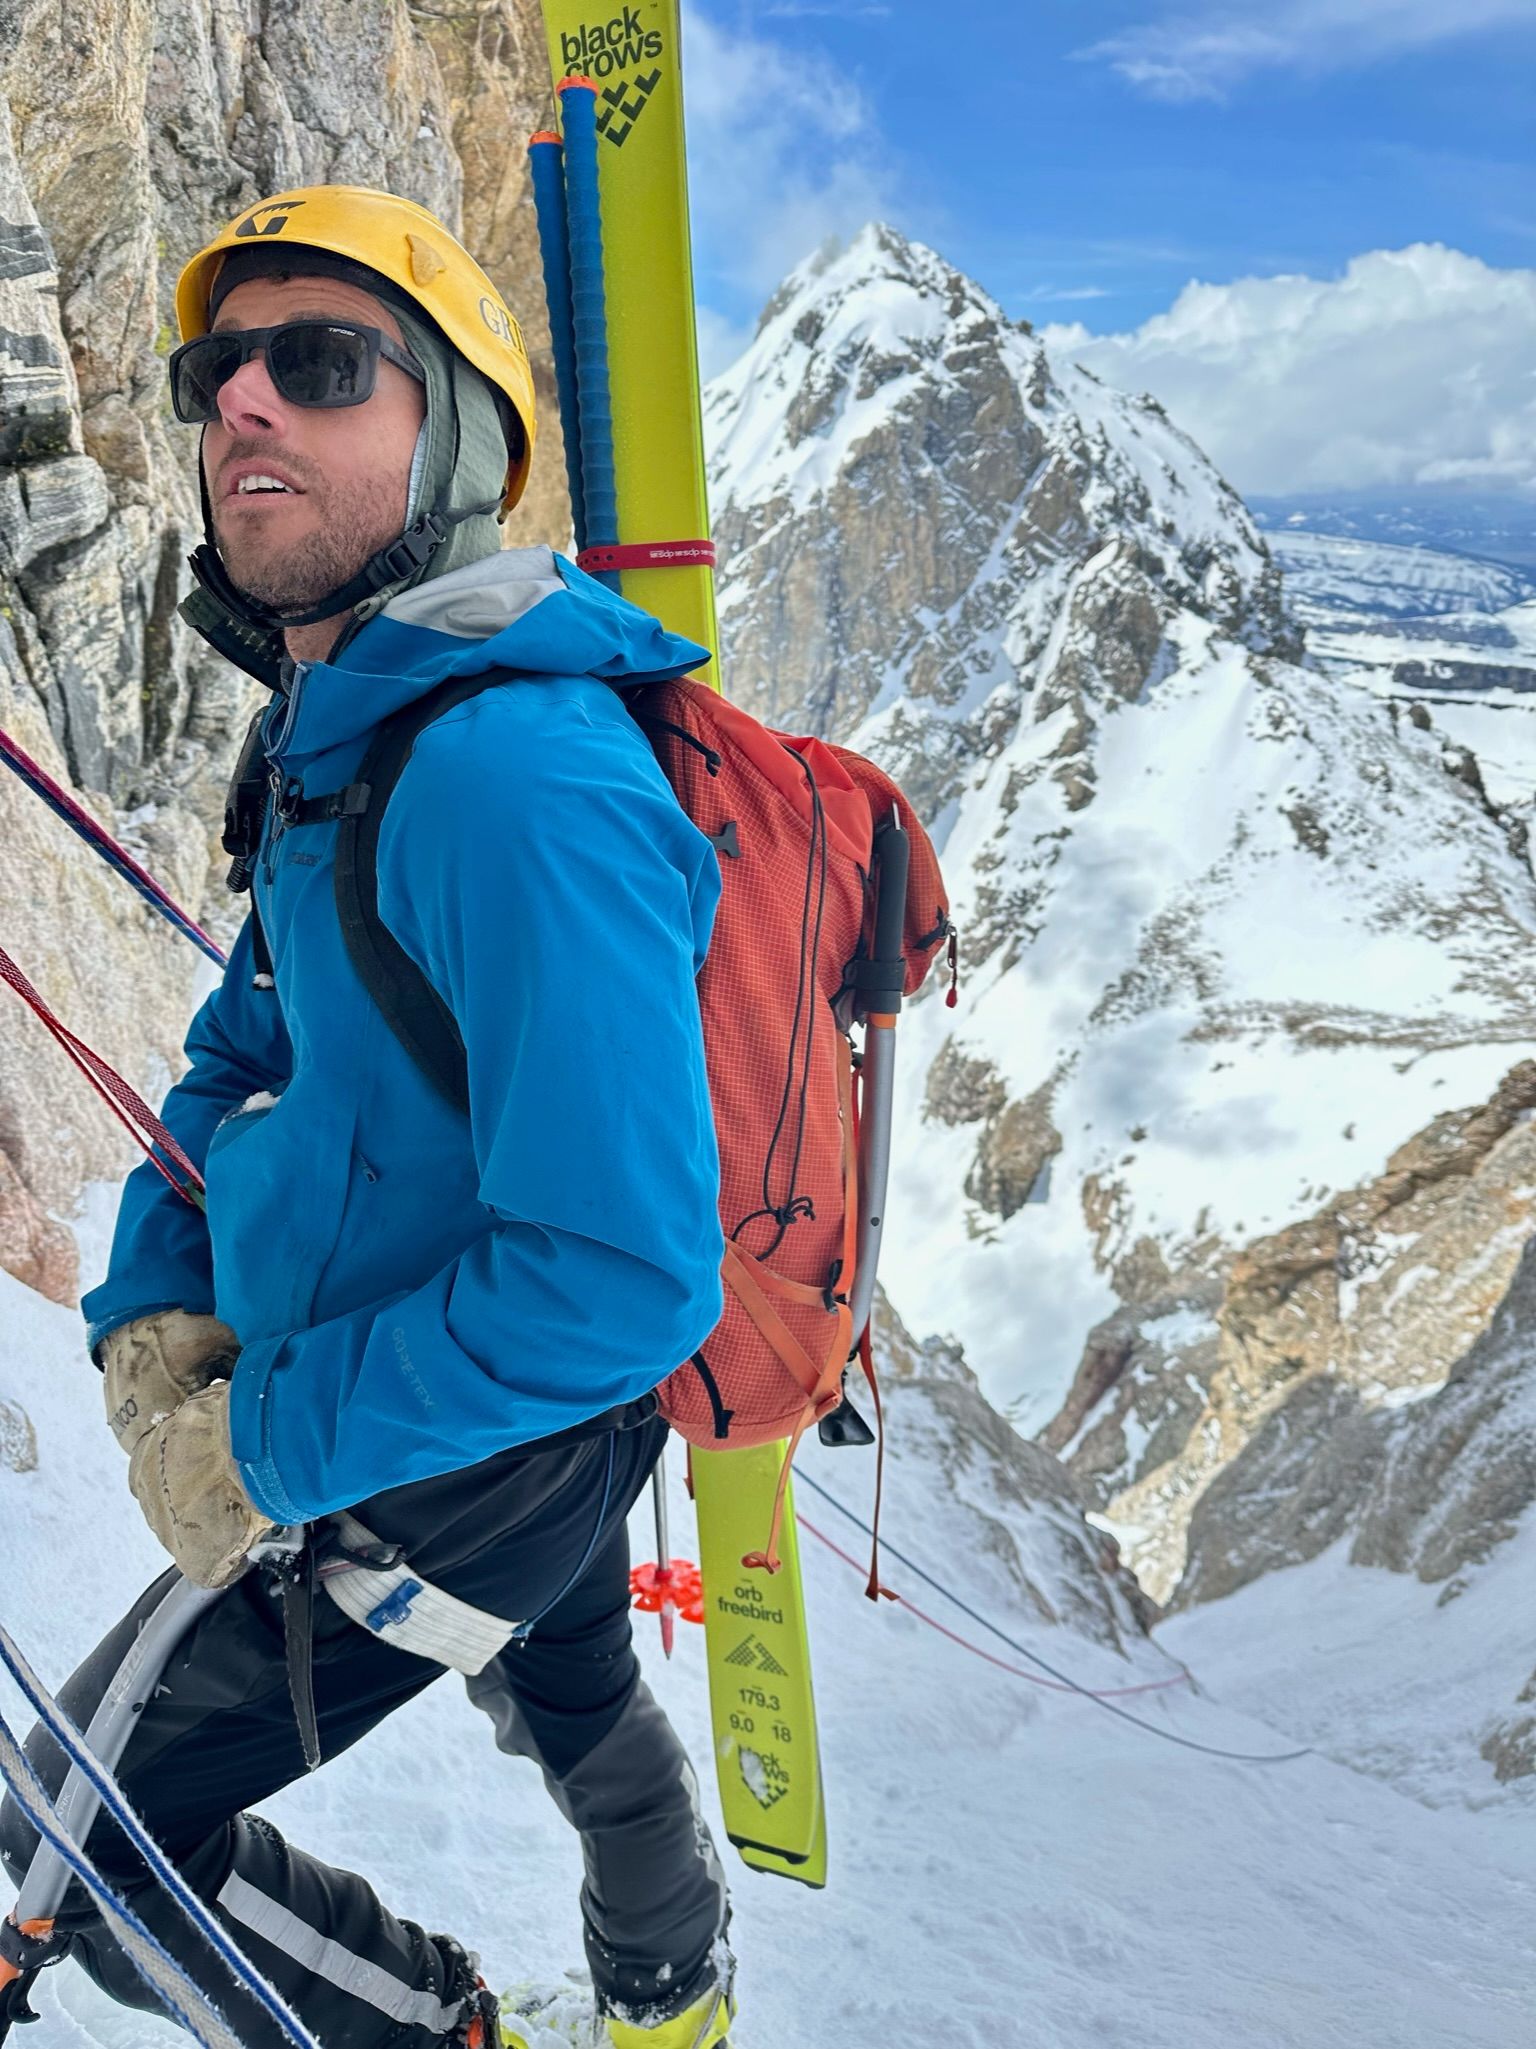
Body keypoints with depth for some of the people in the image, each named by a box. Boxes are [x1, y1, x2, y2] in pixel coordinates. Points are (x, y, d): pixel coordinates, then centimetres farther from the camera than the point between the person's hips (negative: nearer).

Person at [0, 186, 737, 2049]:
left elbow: (620, 1279, -35)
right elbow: (248, 1046, 11)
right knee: (568, 1699, 31)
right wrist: (153, 1303, -5)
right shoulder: (339, 733, 0)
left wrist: (266, 1450, -24)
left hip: (444, 1471, -9)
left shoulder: (517, 777, -33)